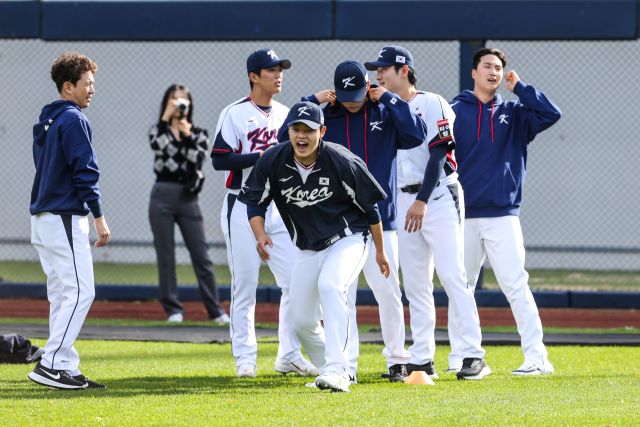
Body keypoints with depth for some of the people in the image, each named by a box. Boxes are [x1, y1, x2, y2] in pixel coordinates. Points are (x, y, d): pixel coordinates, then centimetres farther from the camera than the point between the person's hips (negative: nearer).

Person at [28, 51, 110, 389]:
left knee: (62, 294, 10)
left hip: (43, 218, 10)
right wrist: (99, 217, -16)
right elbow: (85, 172, -17)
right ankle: (50, 364, -17)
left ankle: (66, 369, 9)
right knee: (80, 291, -11)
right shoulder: (73, 120, -12)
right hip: (65, 218, -10)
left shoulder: (46, 121, 17)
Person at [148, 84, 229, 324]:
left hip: (187, 198, 0)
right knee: (165, 256, 0)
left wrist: (186, 135, -16)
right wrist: (166, 118, -17)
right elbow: (158, 146, -16)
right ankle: (173, 310, 7)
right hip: (162, 197, 0)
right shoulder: (158, 131, 7)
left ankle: (215, 310, 1)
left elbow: (198, 159, -8)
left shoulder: (198, 134, 9)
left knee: (201, 255, -2)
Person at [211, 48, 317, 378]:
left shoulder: (287, 115, 14)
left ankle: (289, 356, 9)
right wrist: (260, 157, -18)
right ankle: (245, 359, 5)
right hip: (244, 208, -5)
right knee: (244, 285, -2)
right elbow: (219, 159, -11)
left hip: (280, 208, 5)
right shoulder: (235, 114, -4)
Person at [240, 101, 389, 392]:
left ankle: (337, 371, -38)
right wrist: (260, 236, -20)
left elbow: (370, 206, -8)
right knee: (301, 321, 3)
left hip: (348, 239, -5)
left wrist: (380, 251, 0)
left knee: (330, 286, -33)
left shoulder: (341, 161, -20)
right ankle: (331, 373, 29)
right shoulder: (273, 161, -12)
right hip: (308, 248, 5)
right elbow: (255, 202, 0)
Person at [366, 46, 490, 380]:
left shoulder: (431, 104, -5)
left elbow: (438, 154, -13)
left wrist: (422, 201, -19)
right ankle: (422, 361, 8)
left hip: (438, 196, -7)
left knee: (451, 275, -13)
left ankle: (474, 356, -14)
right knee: (414, 283, 5)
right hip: (405, 200, 7)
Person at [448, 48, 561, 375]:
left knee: (516, 285, -10)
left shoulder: (513, 113, 11)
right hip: (463, 216, 1)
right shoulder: (455, 112, 7)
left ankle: (537, 357, -13)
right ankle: (461, 357, 16)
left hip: (503, 215, -1)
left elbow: (551, 115, -5)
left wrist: (519, 87, -3)